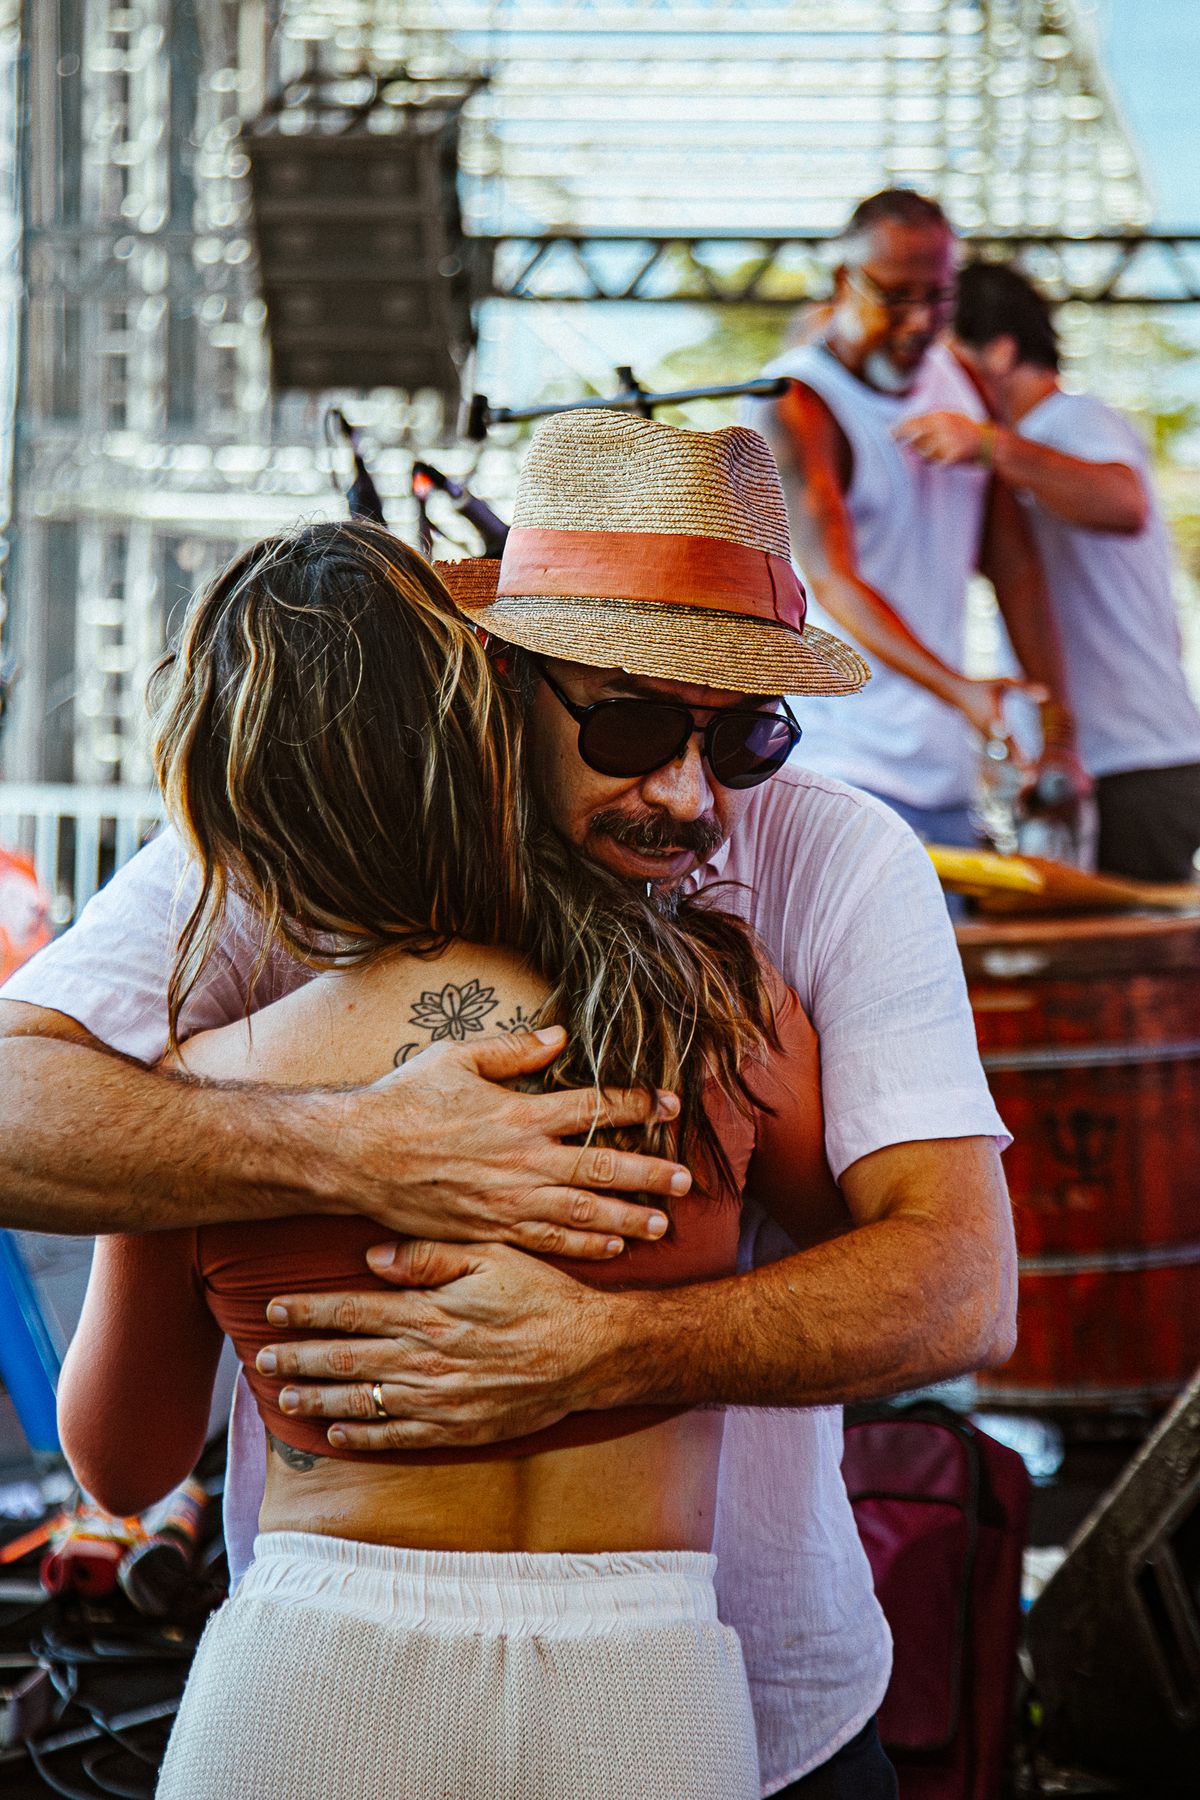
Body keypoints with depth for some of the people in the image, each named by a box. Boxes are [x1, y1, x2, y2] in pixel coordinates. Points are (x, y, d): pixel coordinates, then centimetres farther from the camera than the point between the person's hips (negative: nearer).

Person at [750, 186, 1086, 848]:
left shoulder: (957, 384, 12)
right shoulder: (792, 405, -10)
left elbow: (1013, 566, 10)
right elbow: (831, 581, -23)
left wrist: (1058, 729, 0)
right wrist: (959, 691, -36)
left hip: (945, 770, 7)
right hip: (836, 765, -7)